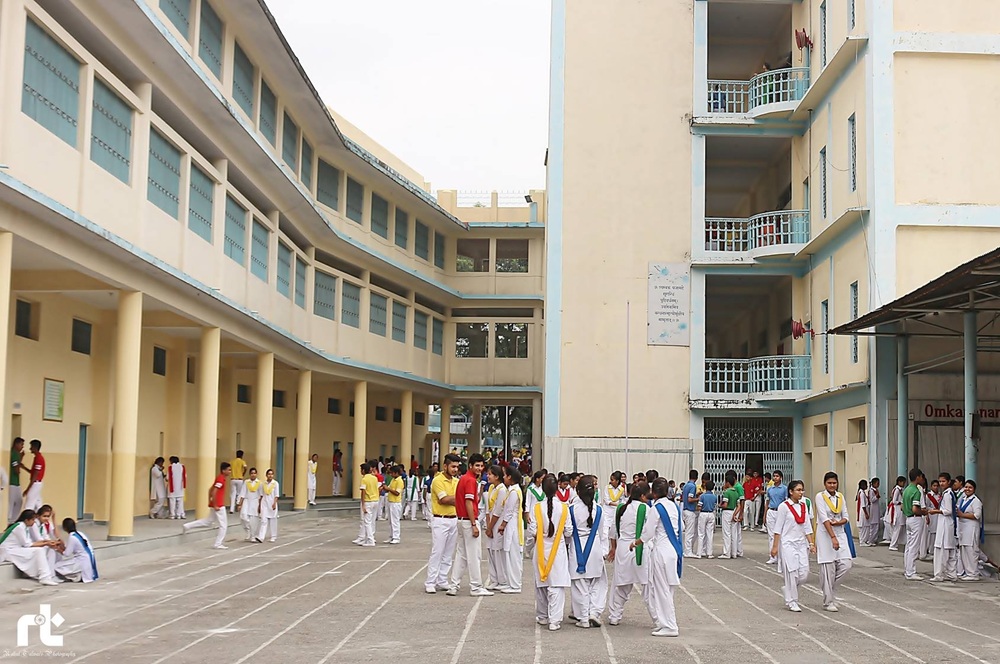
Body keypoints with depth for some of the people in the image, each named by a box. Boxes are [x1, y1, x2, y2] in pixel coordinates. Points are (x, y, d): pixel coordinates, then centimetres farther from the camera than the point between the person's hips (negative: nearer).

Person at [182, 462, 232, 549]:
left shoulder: (219, 478, 12)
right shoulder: (221, 479, -18)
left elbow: (210, 489, 20)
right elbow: (214, 492, -25)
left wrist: (210, 501, 21)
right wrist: (215, 505, -22)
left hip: (217, 505, 10)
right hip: (218, 506, -10)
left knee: (208, 522, 20)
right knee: (223, 525, -1)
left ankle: (188, 526, 19)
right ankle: (218, 544, 3)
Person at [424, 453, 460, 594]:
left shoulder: (456, 481, 10)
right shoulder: (438, 480, -11)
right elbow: (444, 499, -18)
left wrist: (449, 499, -12)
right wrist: (456, 498, -4)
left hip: (454, 520, 7)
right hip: (440, 520, -7)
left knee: (448, 553, 9)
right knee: (437, 552, -6)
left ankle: (442, 581, 17)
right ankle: (430, 583, -2)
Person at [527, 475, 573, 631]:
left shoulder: (537, 508, -8)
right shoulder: (564, 508, -7)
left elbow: (532, 532, -6)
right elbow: (569, 532, -3)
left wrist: (530, 547, 11)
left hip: (541, 550, 1)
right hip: (558, 550, -1)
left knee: (541, 584, 15)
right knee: (556, 586, -1)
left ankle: (542, 616, 26)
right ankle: (554, 620, -6)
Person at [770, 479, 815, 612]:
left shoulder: (803, 506, 9)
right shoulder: (784, 506, -8)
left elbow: (807, 527, 12)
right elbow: (778, 528, -7)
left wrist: (811, 543, 5)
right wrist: (775, 546, -9)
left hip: (801, 543, 6)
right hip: (788, 543, -6)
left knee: (804, 573, -1)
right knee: (792, 572, -5)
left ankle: (789, 589, 25)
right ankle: (792, 602, 5)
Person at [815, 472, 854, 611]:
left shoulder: (840, 496, 10)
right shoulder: (820, 496, -6)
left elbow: (846, 517, 9)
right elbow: (824, 518, -14)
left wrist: (837, 522, -14)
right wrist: (833, 537, -21)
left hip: (840, 533, 5)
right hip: (825, 534, -5)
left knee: (846, 564, -7)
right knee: (828, 568, -4)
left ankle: (830, 587, 16)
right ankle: (828, 601, 5)